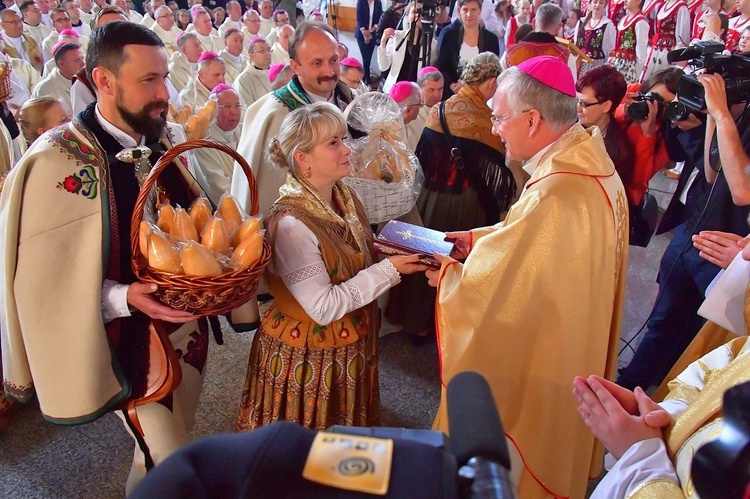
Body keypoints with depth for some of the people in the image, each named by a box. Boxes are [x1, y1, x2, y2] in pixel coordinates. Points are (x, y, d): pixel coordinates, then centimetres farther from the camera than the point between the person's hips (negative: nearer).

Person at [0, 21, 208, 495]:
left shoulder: (170, 139, -2)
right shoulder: (54, 164, -21)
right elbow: (46, 278, -17)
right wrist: (124, 297, -30)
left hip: (187, 322, 6)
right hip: (127, 340, -6)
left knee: (168, 449, 26)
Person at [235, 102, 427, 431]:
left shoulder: (344, 197, -2)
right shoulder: (290, 223, -28)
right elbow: (323, 307, -28)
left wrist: (399, 251, -8)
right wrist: (389, 270, -25)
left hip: (353, 347, 7)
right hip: (307, 358, -7)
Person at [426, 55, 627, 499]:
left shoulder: (555, 196, -35)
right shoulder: (590, 160, -3)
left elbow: (488, 293, -28)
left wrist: (445, 274, -10)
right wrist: (478, 239, 2)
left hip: (530, 361, -9)